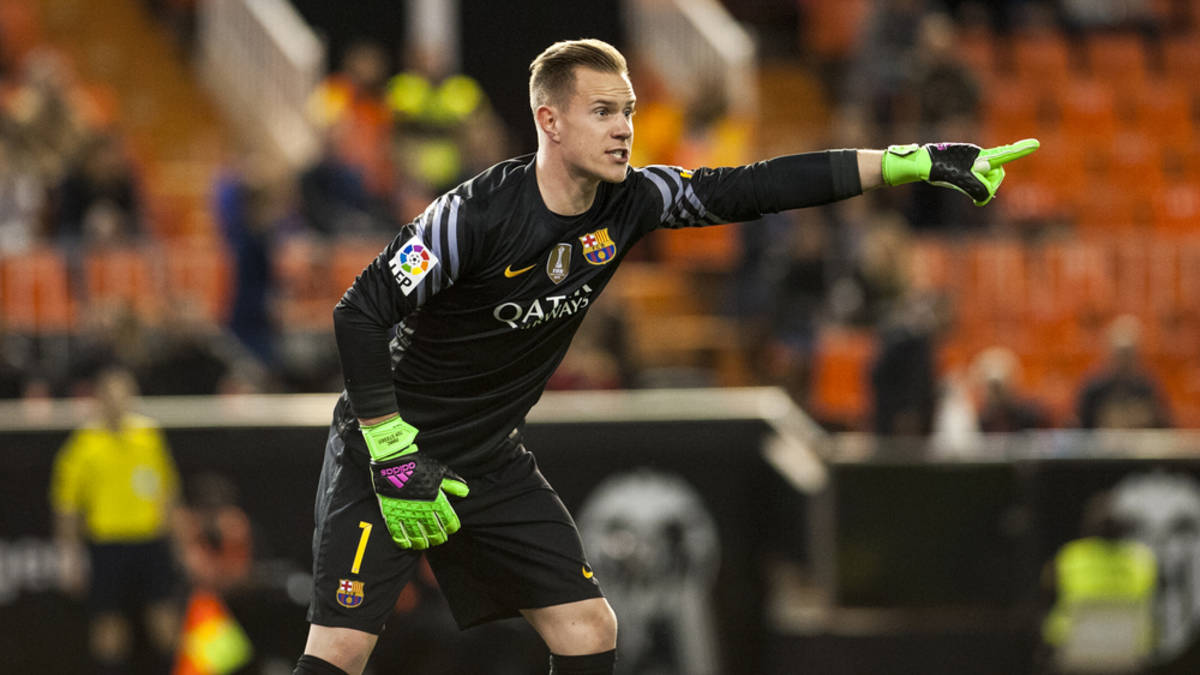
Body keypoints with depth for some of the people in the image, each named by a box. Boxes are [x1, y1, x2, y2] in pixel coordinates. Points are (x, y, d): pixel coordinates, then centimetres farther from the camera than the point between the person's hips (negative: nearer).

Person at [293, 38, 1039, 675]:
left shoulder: (628, 205, -6)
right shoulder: (478, 214, -24)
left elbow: (756, 188, -5)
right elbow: (360, 314, -22)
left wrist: (915, 162, -11)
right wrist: (394, 458, -25)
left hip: (492, 460, 7)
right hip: (387, 445, -7)